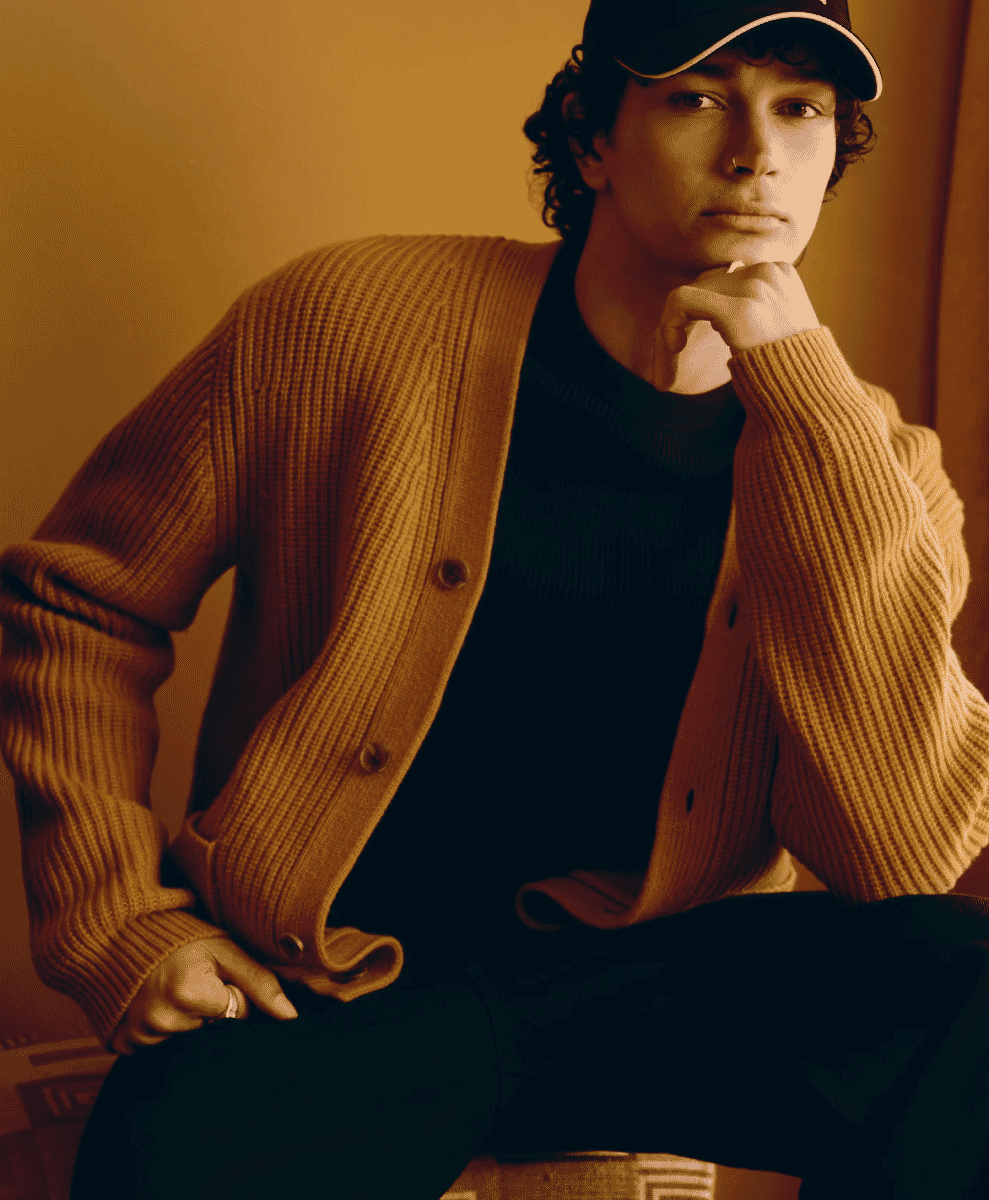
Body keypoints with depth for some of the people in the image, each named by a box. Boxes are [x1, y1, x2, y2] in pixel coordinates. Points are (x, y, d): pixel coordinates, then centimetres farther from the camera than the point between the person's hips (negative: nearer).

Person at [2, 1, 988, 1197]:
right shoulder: (352, 317, -6)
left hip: (654, 982, 3)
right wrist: (119, 924, -6)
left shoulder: (865, 456, 0)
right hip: (332, 986, -2)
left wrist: (800, 383, -18)